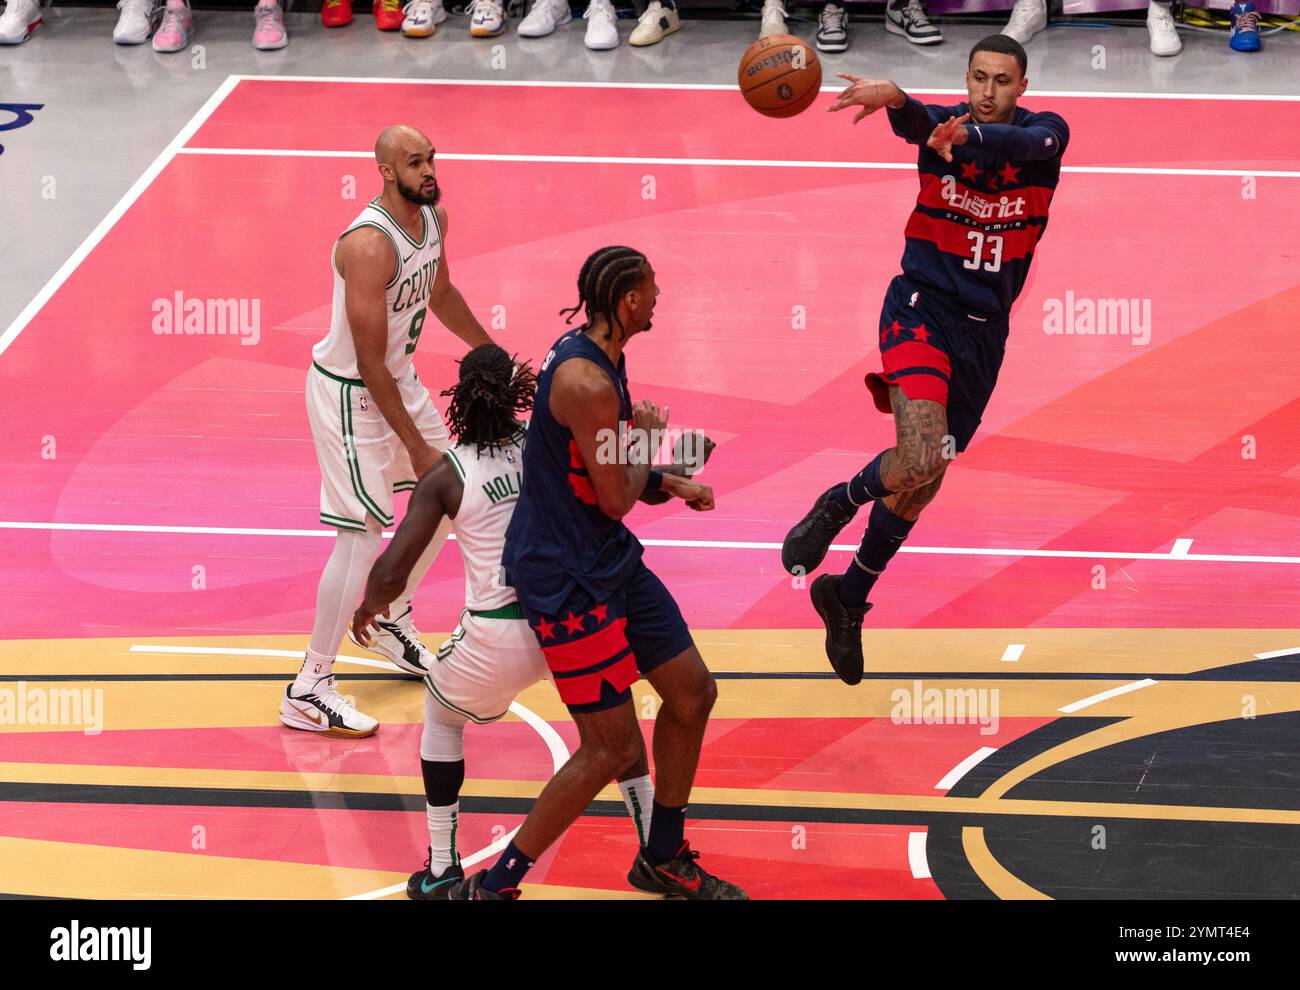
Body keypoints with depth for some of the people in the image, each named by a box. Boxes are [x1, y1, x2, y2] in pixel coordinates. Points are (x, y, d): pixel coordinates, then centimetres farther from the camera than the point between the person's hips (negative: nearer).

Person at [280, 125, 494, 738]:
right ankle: (309, 691, -5)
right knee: (363, 537, -11)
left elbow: (440, 295, 19)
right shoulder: (369, 245, -30)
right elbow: (369, 362, -27)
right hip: (349, 393, -9)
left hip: (401, 378, 9)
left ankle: (392, 622, 41)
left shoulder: (433, 217, -3)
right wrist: (414, 445, -24)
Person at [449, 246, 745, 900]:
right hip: (567, 578, -10)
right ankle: (489, 888, 3)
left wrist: (668, 483, 13)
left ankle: (662, 859, 32)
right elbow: (616, 499, -20)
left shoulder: (598, 360, 8)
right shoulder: (587, 382, -25)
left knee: (693, 694, 16)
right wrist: (645, 435, -4)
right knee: (612, 747, -7)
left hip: (610, 562, 10)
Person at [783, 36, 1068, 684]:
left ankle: (848, 598, 32)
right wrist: (892, 98, -59)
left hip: (984, 330, 4)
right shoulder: (942, 123, -8)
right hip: (922, 307, -3)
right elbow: (916, 122, -33)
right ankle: (838, 505, 6)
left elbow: (1027, 142, -30)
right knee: (919, 461, -26)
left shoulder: (1045, 131, -5)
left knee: (923, 484, 12)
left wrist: (970, 136, -53)